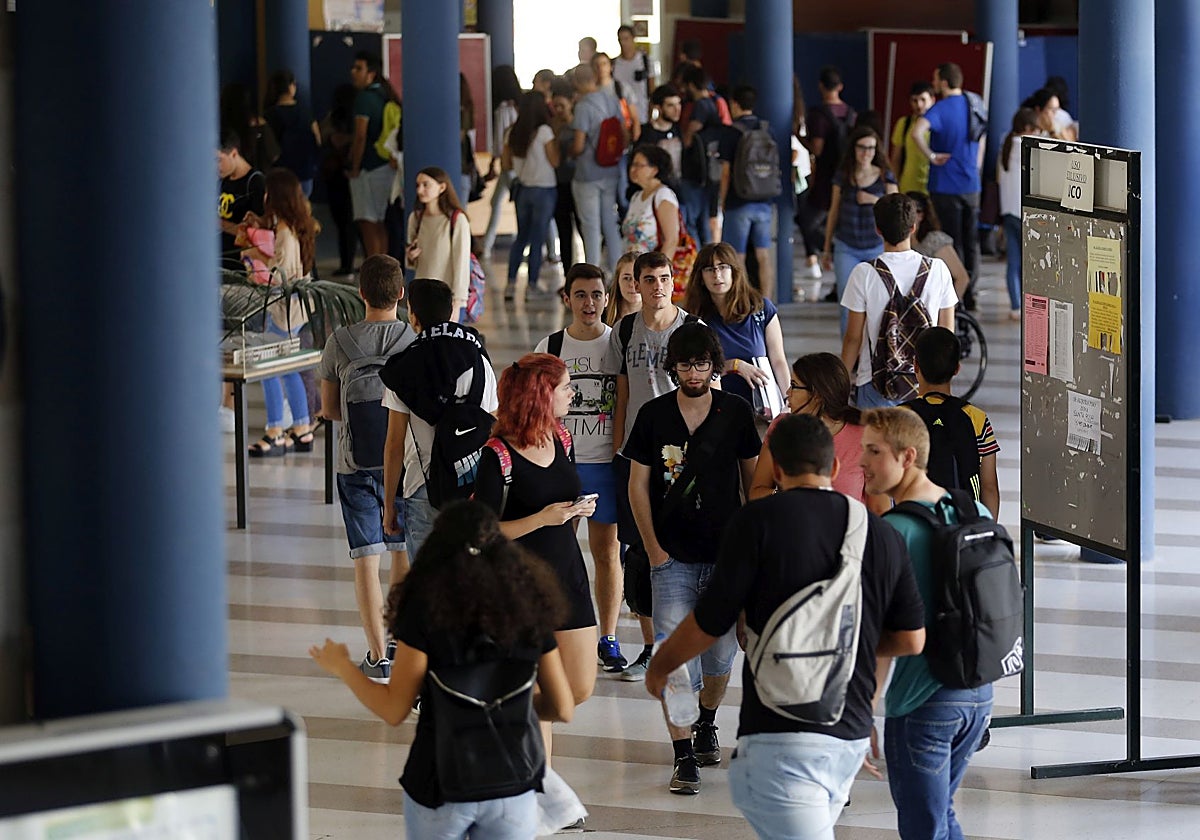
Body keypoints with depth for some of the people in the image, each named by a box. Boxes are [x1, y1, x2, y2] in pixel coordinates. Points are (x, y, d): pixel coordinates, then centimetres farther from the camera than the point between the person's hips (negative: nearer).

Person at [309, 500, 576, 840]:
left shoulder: (425, 607, -8)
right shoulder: (529, 609, 1)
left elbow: (393, 710, -6)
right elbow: (562, 709, 5)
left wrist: (342, 668, 10)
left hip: (441, 787, -2)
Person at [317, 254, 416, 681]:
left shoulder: (340, 342, -5)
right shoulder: (416, 341, -6)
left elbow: (328, 409, 3)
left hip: (356, 464, -1)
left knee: (366, 560, 1)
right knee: (405, 556, 17)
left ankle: (378, 655, -2)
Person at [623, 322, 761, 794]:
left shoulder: (735, 412, 1)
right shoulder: (654, 415, -1)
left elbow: (752, 477, 10)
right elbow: (638, 485, 4)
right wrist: (653, 548, -2)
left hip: (727, 555, 1)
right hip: (673, 557, -1)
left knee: (721, 655, 8)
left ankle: (707, 722, 37)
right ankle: (684, 756, -7)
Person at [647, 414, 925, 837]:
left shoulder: (759, 520, -6)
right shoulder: (882, 534, 9)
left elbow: (708, 624, -5)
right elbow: (911, 640, 13)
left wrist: (659, 667, 14)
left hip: (781, 735, -7)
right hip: (852, 738, 7)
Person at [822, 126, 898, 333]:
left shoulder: (885, 177, 1)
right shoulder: (843, 176, 3)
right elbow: (834, 213, 11)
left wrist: (875, 200, -19)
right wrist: (827, 249, 15)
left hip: (877, 247, -1)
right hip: (846, 249, 1)